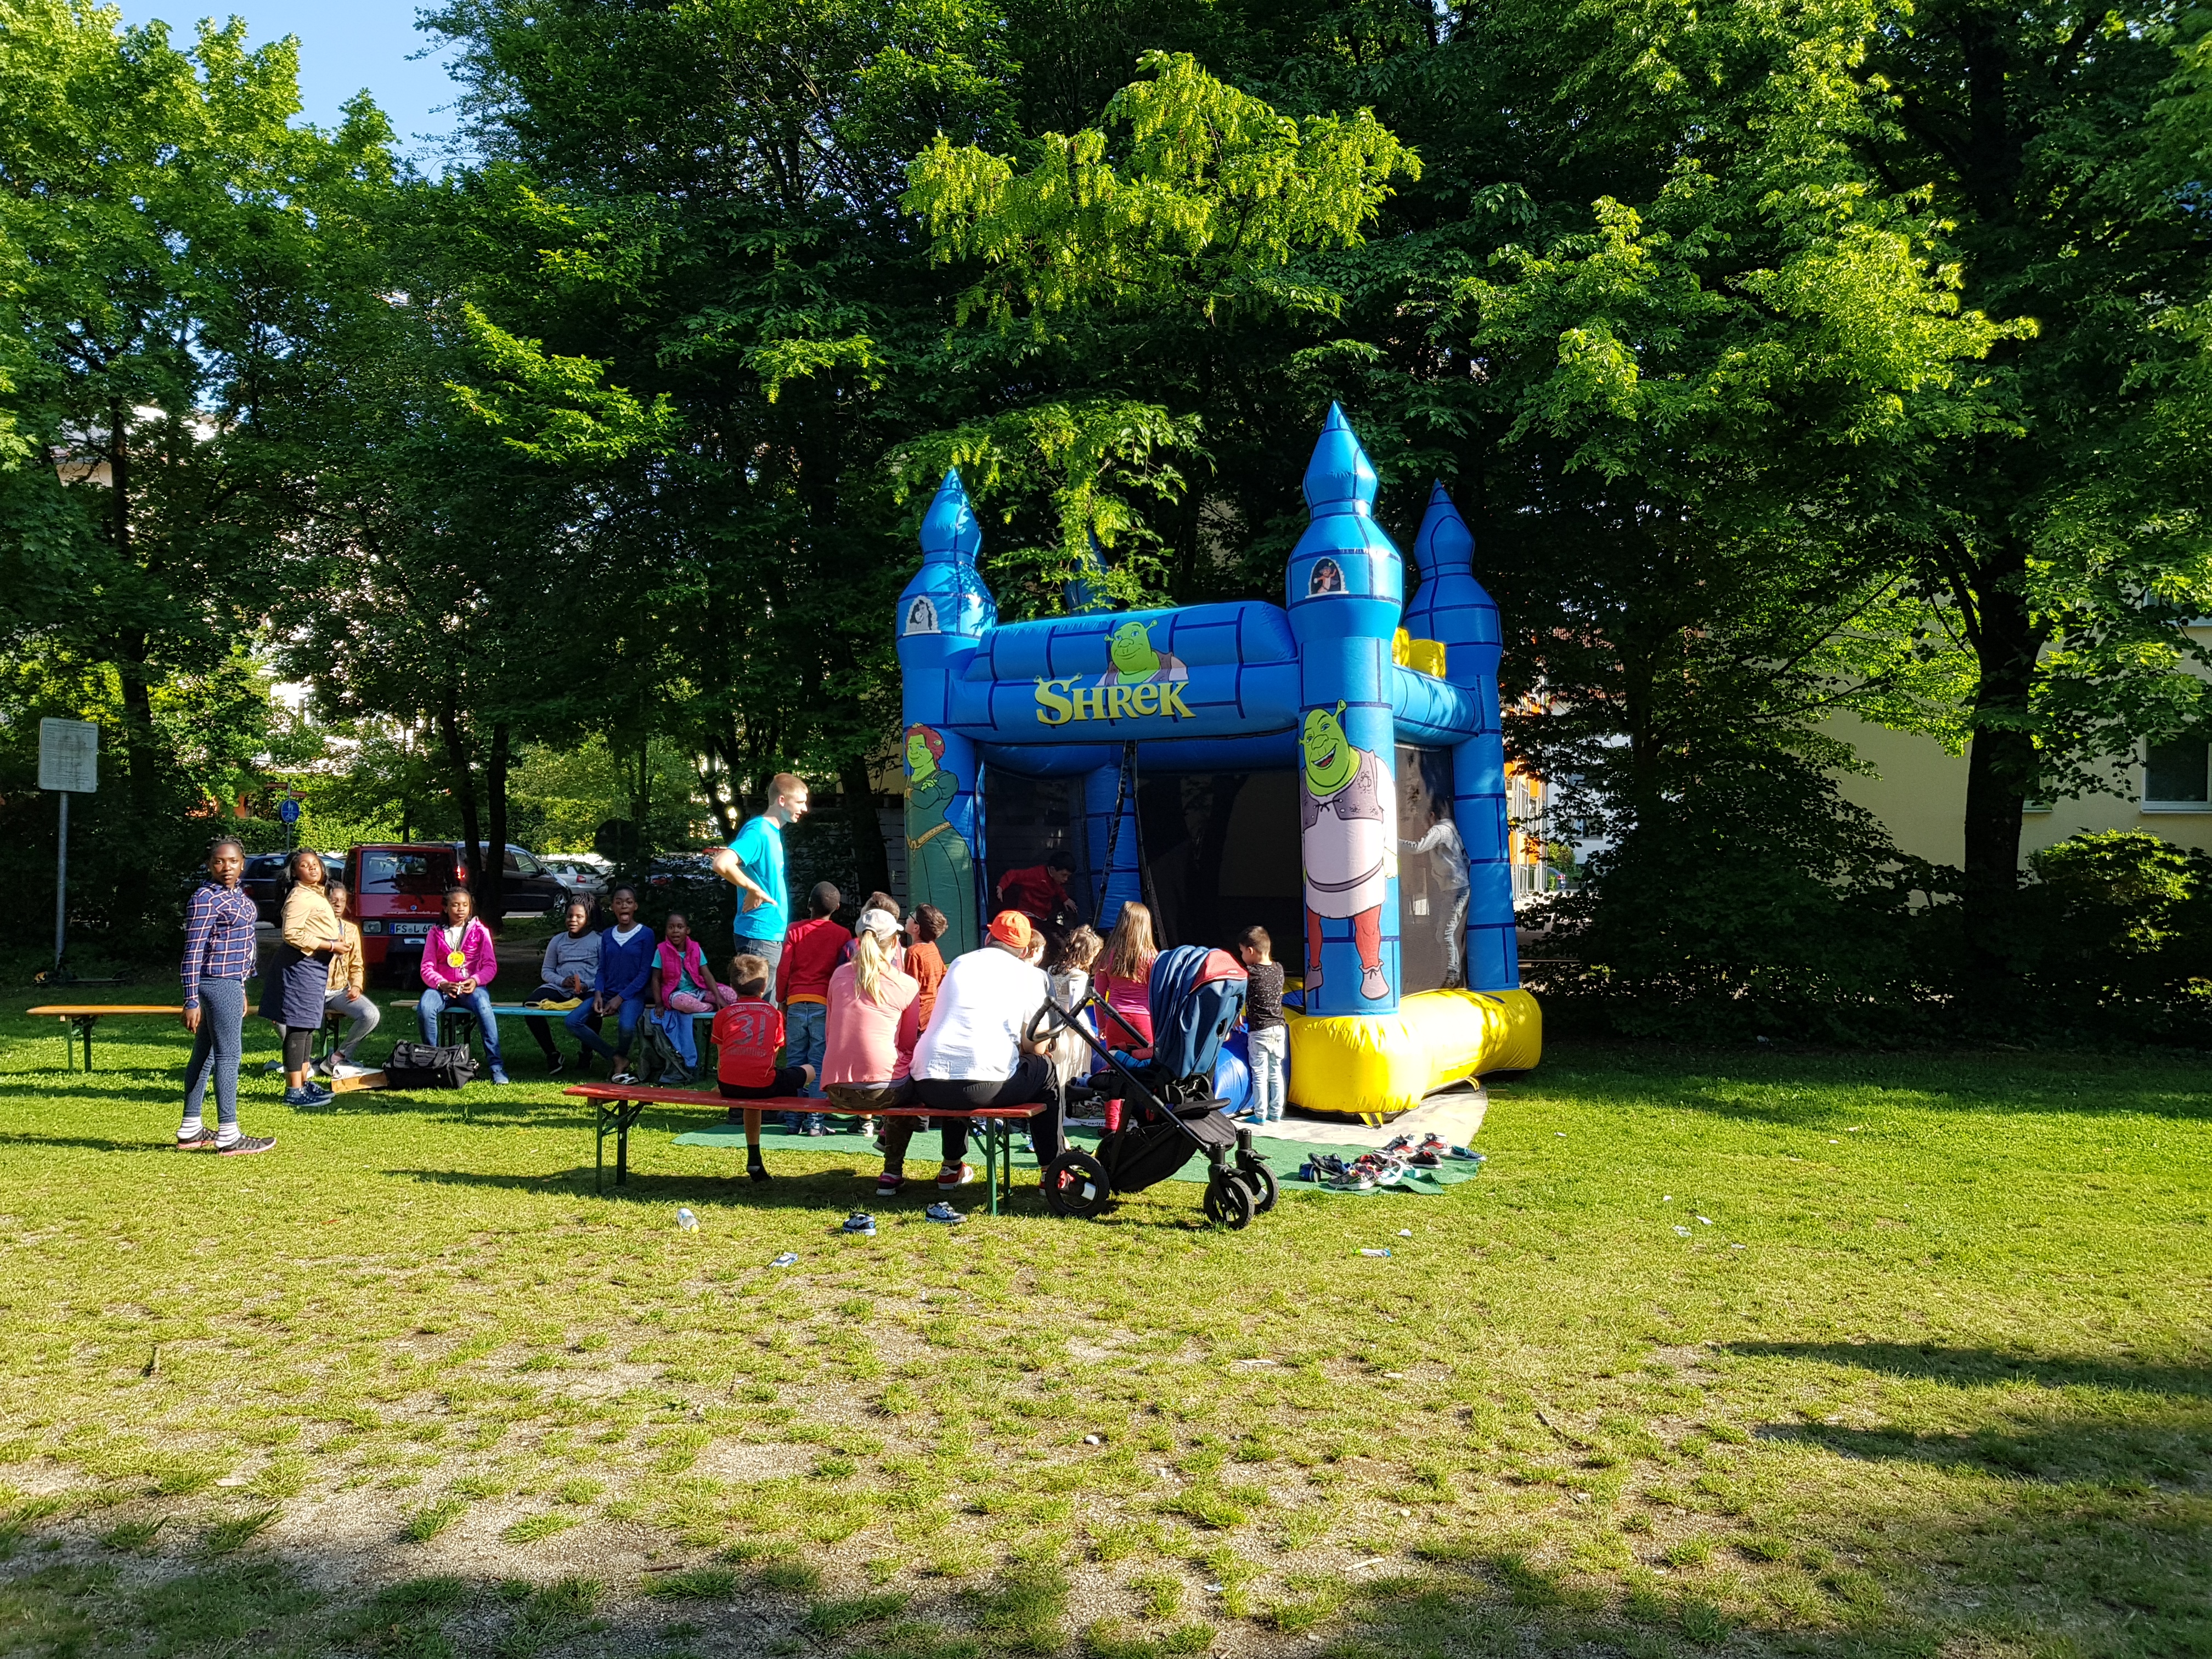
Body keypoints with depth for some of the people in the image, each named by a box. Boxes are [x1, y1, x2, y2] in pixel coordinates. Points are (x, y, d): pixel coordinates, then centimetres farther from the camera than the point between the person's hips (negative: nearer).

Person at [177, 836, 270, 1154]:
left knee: (204, 1055, 14)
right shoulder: (205, 899, -15)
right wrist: (192, 1001, -19)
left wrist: (241, 988, 22)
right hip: (217, 983, -10)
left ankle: (189, 1131, 21)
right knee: (228, 1056, -7)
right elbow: (193, 951, -17)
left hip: (230, 982, 10)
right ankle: (228, 1137, -4)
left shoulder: (237, 895, 13)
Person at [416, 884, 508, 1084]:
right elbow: (427, 967, 4)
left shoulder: (480, 931, 9)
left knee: (483, 1008, -35)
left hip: (472, 986, -1)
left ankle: (497, 1066, -33)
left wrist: (475, 981, -19)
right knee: (424, 1009, -32)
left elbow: (491, 966, 2)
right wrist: (442, 984, -17)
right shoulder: (436, 934, 12)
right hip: (442, 986, 2)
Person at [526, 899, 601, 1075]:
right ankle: (552, 1054, -7)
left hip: (588, 990, -4)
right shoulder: (557, 941, 20)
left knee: (593, 1010, -38)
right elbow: (546, 970, 18)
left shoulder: (598, 941, 7)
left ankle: (586, 1053, -8)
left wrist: (587, 985, -18)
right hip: (559, 988, 4)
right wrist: (562, 981, -4)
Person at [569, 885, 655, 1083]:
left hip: (632, 995, -5)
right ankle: (617, 1060, -12)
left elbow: (645, 973, -6)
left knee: (626, 1026, -36)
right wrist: (598, 995, -7)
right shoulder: (607, 935, 13)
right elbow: (602, 970, 13)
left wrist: (620, 998, -13)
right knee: (572, 1021, -19)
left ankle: (619, 1057, -1)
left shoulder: (646, 934, -2)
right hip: (607, 993, 5)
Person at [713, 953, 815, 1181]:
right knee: (809, 1072, 22)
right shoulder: (774, 1014, 16)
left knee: (752, 1101, 38)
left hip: (729, 1085, 3)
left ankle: (754, 1158, 32)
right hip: (762, 1085, -3)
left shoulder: (723, 1015, 17)